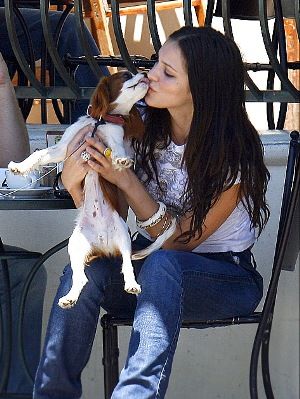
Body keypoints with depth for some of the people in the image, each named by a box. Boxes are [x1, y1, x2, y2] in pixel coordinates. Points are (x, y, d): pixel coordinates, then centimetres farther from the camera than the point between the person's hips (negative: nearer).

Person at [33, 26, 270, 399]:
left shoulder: (234, 155, -17)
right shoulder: (143, 129, -4)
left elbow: (178, 240, -18)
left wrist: (125, 180, -26)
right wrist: (73, 183, -19)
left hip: (224, 278, -4)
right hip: (148, 264, 4)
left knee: (161, 265, -38)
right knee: (85, 270, -28)